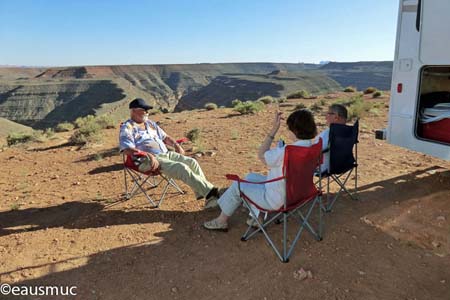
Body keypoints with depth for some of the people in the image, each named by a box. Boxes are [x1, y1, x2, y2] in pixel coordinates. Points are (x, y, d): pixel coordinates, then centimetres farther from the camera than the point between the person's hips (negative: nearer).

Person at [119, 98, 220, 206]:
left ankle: (204, 194, -14)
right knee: (181, 168, -27)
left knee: (192, 162, -12)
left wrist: (176, 144, 10)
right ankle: (209, 191, -24)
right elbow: (127, 149, -16)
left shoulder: (150, 123, 22)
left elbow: (164, 137, 31)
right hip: (148, 161, -8)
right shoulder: (127, 128, -1)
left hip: (166, 154, 8)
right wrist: (149, 155, -27)